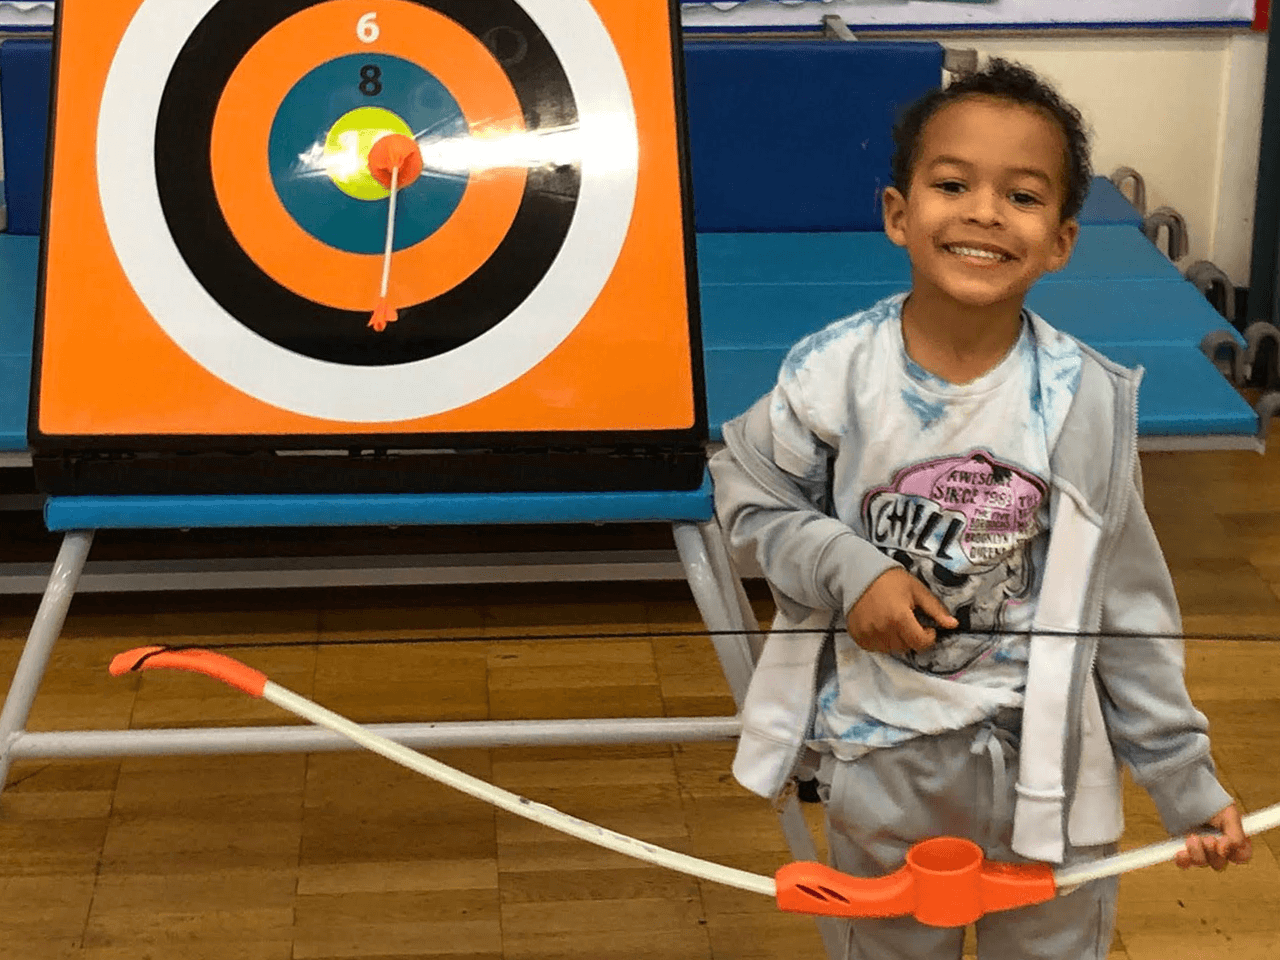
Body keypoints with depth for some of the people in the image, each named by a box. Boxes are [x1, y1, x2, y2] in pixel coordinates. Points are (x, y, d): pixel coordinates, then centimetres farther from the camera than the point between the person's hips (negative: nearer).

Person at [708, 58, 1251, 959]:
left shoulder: (1087, 401, -13)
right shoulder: (834, 376, -14)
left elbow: (1127, 610, -5)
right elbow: (750, 494, 0)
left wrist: (1187, 782, -2)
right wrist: (846, 569, -18)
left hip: (1045, 762, 0)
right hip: (880, 758, 1)